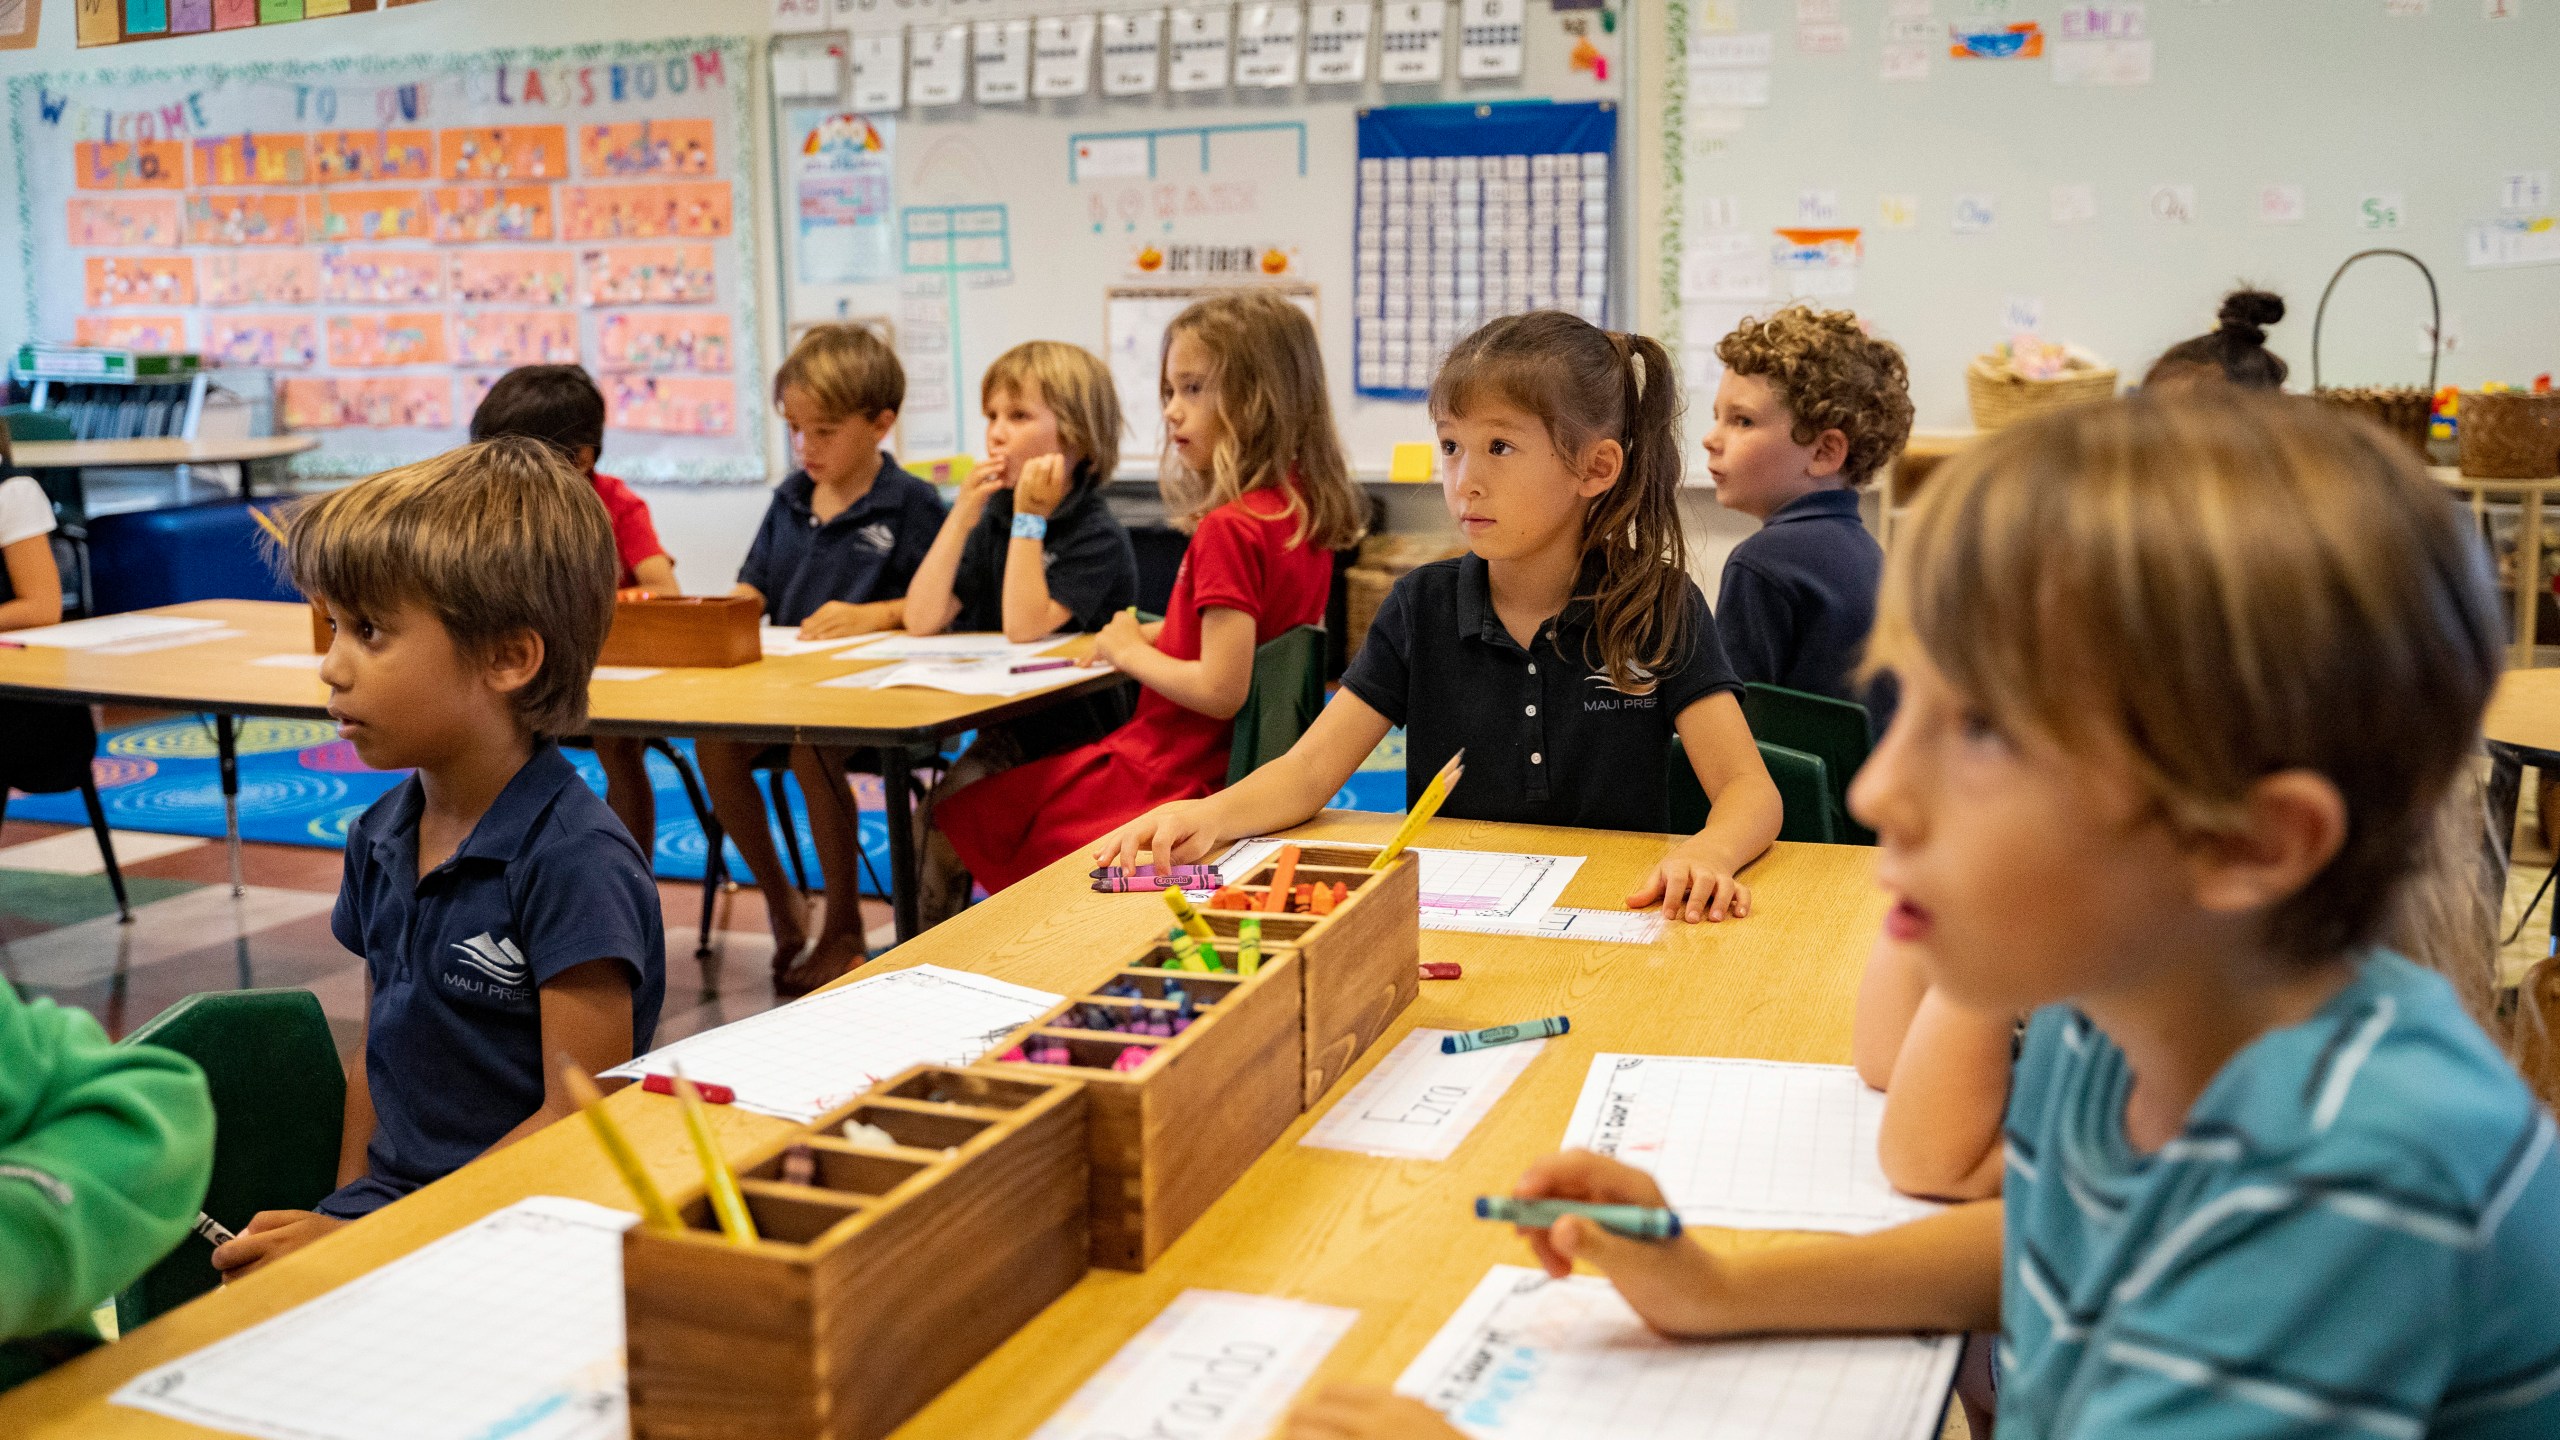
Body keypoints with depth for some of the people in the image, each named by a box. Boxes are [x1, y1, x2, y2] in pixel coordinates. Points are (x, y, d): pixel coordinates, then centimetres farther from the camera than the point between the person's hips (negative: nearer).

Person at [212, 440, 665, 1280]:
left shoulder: (575, 862, -17)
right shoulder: (381, 837, 9)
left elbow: (582, 1119, -16)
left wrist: (370, 1239, -15)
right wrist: (347, 1209, 8)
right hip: (386, 1208, 7)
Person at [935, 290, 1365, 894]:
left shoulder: (1228, 529, -24)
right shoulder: (1304, 508, 4)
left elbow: (1221, 690, -28)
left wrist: (1130, 651, -11)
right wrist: (1161, 635, 9)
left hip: (1174, 779, -10)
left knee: (956, 820, 4)